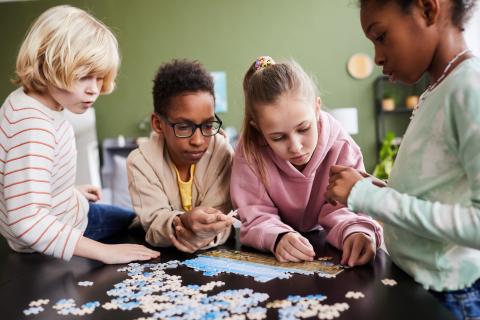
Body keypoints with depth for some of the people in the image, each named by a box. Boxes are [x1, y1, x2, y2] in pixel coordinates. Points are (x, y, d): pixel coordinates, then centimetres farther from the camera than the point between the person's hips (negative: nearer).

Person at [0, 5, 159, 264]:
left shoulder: (29, 100, -8)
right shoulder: (32, 125, -37)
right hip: (50, 251, -8)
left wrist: (71, 191, 17)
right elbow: (28, 222, -42)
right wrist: (104, 251, -37)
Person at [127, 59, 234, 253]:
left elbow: (220, 217, -16)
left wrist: (208, 232, -39)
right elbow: (154, 221, -20)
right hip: (159, 257, 0)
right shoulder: (140, 162, -16)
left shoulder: (222, 153, -16)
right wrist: (183, 222, -42)